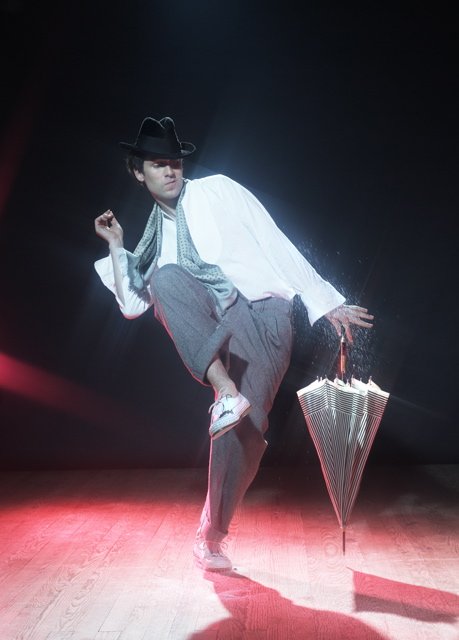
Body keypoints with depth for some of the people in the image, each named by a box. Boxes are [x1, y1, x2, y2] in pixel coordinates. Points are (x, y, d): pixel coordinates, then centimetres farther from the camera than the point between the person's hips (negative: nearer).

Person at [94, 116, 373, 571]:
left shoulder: (216, 191, 9)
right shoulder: (154, 238, 21)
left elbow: (276, 242, 3)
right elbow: (132, 304, 16)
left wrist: (323, 299, -2)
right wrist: (115, 245, 10)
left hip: (263, 315, -3)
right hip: (215, 322, 3)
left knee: (243, 430, -14)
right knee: (165, 276, -25)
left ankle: (211, 536, 9)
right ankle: (224, 389, -27)